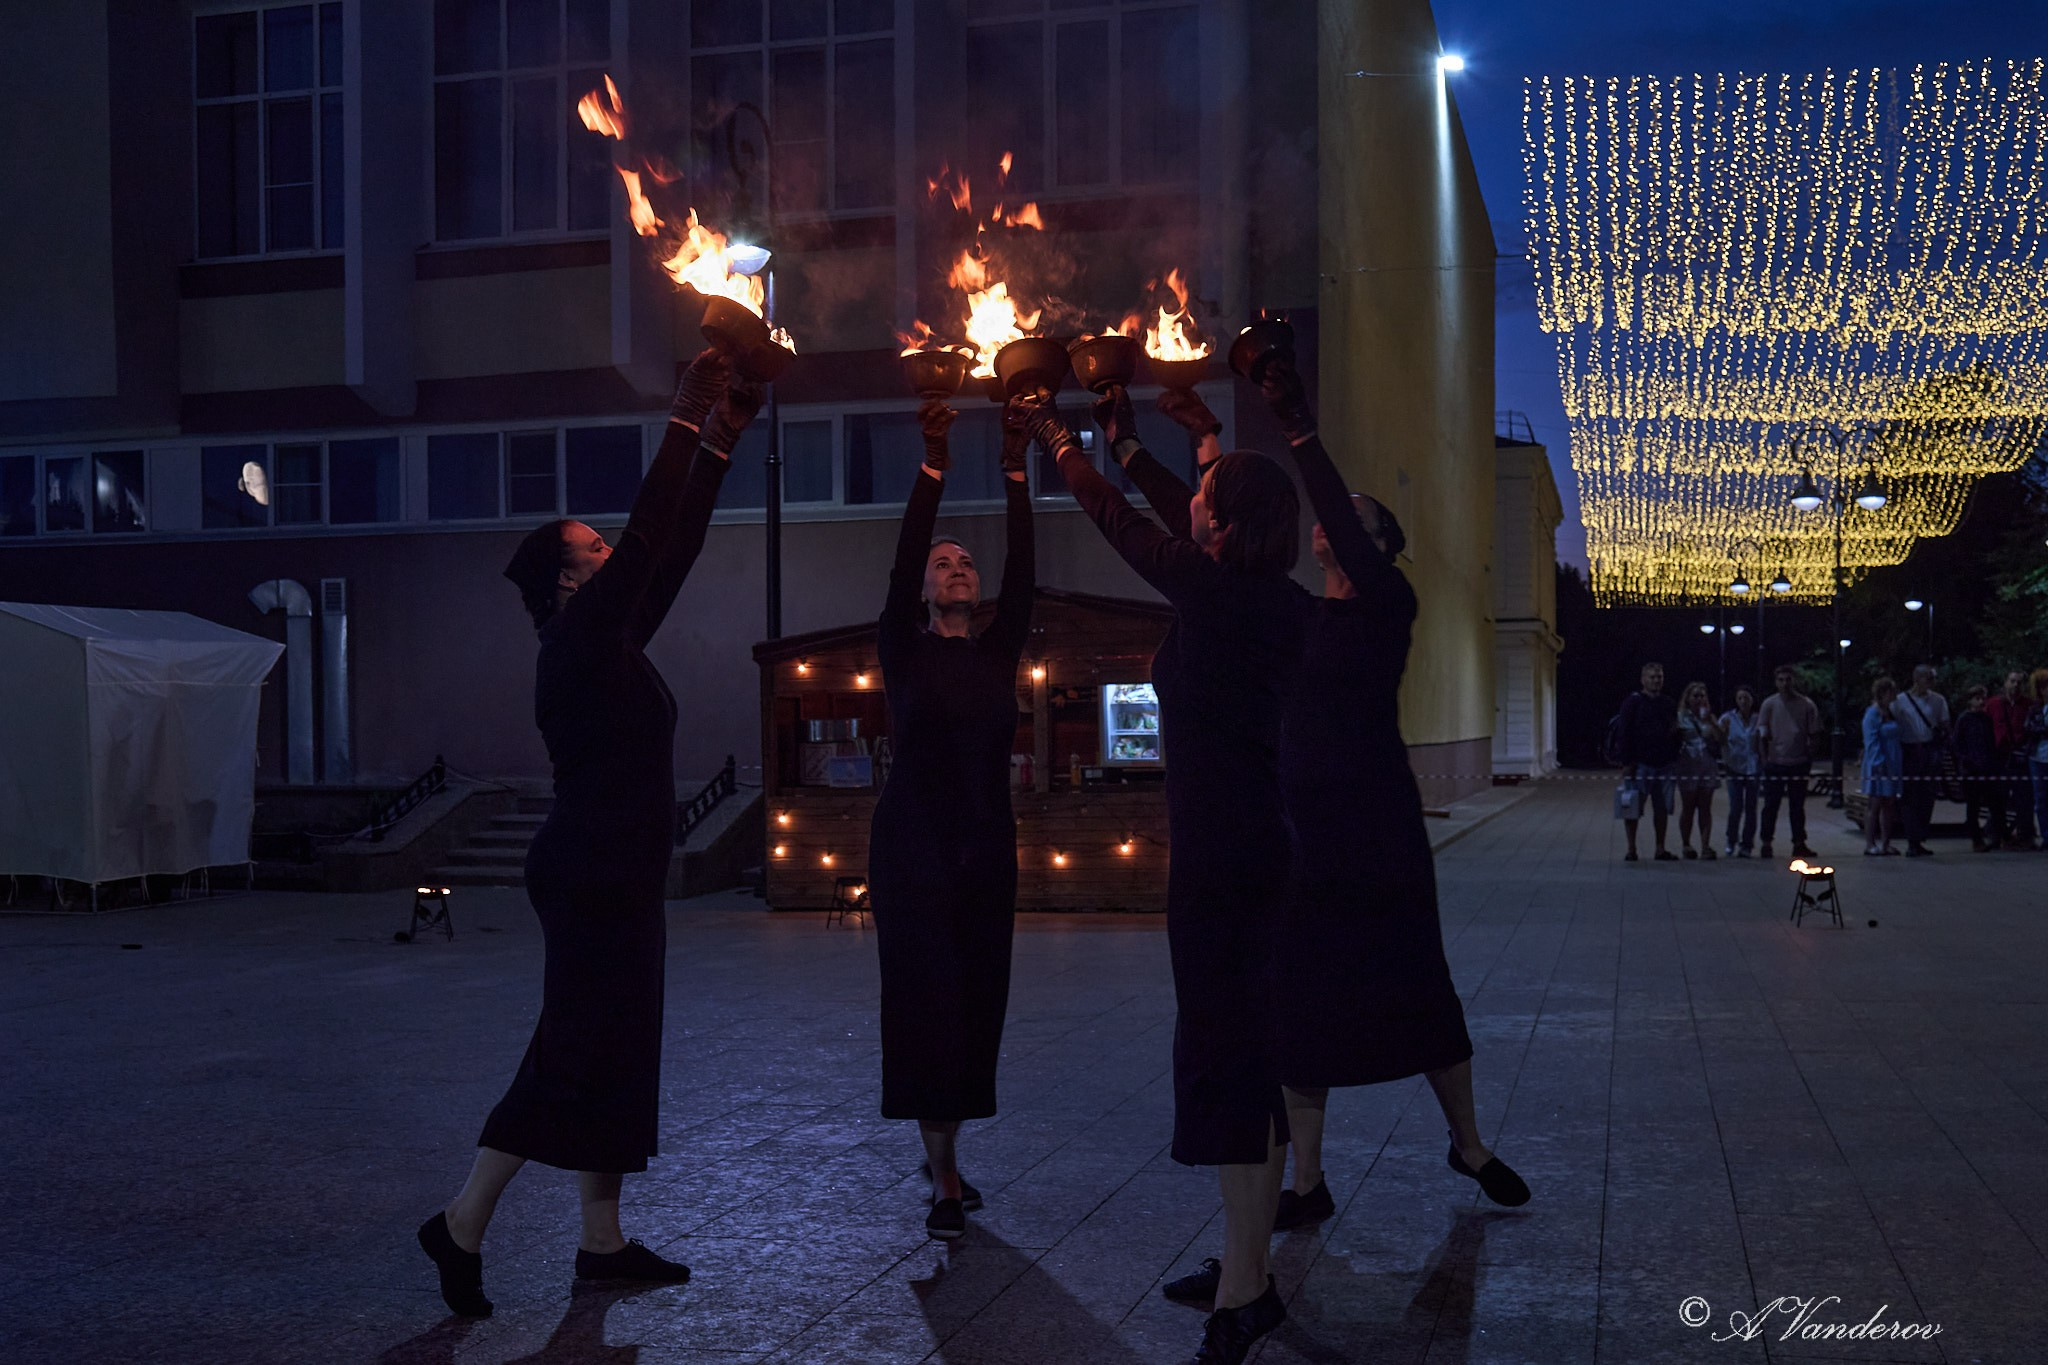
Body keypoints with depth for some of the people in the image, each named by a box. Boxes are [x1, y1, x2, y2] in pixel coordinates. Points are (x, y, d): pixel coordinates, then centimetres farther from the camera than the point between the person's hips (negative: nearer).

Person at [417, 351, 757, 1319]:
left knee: (616, 1055, 11)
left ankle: (602, 1242, 18)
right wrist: (688, 421, -14)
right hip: (591, 877, -10)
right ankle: (463, 1223, 3)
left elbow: (674, 552, 13)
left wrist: (721, 442, 11)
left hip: (618, 878, 10)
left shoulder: (612, 646, 13)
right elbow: (649, 538, -18)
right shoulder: (577, 644, -12)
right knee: (573, 1054, -6)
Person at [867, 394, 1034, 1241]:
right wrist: (933, 470, -20)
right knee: (928, 1003, -6)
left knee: (977, 1003, 6)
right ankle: (945, 1179, -4)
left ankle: (944, 1155, 19)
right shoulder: (905, 653, 1)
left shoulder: (998, 654, 9)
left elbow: (1021, 577, -2)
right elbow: (897, 572, -13)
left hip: (986, 852, 4)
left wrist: (1015, 473, -11)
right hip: (914, 849, -4)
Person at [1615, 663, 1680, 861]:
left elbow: (1675, 734, 19)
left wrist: (1674, 760, 5)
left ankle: (1660, 849, 14)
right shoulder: (1633, 702, -2)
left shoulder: (1669, 705, 13)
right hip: (1640, 764, -4)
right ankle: (1631, 849, 5)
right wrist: (1627, 763, -13)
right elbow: (1626, 734, -7)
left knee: (1662, 809, 7)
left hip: (1664, 765, 4)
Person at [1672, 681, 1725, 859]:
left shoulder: (1710, 718, 14)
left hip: (1707, 767, 3)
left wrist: (1710, 721, -5)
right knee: (1688, 808, 2)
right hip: (1688, 767, -3)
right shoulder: (1680, 717, 4)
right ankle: (1685, 845, 12)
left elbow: (1722, 739, 2)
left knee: (1705, 809, -1)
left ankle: (1706, 846, -4)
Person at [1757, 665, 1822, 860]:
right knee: (1771, 805, 0)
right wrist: (1765, 758, -3)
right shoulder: (1769, 704, -1)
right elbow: (1762, 735, 2)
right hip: (1775, 763, -1)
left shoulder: (1806, 704, 1)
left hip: (1799, 763, 1)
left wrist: (1809, 758, 2)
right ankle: (1765, 844, 6)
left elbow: (1814, 735, 7)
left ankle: (1799, 844, 16)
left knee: (1797, 806, 9)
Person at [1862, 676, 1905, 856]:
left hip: (1892, 765, 8)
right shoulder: (1872, 714, -12)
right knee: (1875, 805, -4)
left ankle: (1885, 843, 16)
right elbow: (1872, 742, -17)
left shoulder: (1891, 713, 13)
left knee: (1889, 805, 10)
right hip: (1878, 766, -8)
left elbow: (1896, 739, 19)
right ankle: (1870, 844, 0)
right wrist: (1880, 763, -22)